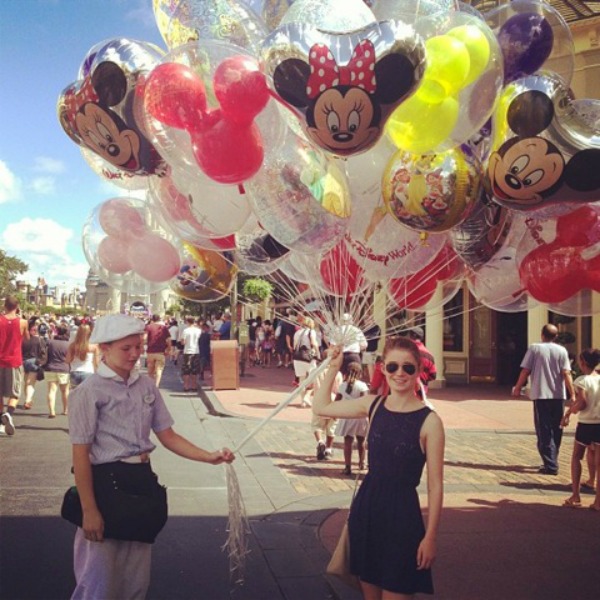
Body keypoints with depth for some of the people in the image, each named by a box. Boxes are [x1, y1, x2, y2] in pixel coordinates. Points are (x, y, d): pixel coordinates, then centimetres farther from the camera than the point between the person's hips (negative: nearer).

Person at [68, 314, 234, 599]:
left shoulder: (146, 385, 4)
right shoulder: (89, 391, -12)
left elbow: (167, 436, 6)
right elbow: (80, 455, -13)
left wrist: (208, 456, -7)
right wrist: (89, 510, -14)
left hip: (141, 481, 6)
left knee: (137, 576, 15)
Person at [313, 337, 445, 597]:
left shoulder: (429, 421, -13)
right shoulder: (373, 404, 1)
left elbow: (435, 485, -9)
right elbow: (321, 407, 15)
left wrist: (430, 536, -9)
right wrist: (333, 367, 9)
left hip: (402, 514, -5)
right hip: (366, 507, 5)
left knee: (394, 592, 5)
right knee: (369, 591, 17)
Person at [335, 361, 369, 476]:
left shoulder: (343, 385, 1)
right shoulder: (362, 385, -9)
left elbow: (336, 401, 4)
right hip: (359, 416, -1)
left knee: (348, 441, 2)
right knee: (361, 441, 18)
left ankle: (348, 466, -5)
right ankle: (361, 463, 32)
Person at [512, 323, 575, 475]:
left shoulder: (534, 348, -3)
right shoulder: (561, 350, 1)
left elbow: (525, 371, -4)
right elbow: (566, 374, -6)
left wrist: (517, 388, 8)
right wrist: (572, 393, -5)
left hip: (540, 395, -2)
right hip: (558, 396, 3)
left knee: (544, 431, 0)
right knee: (556, 430, 15)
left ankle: (550, 465, -8)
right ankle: (552, 461, 25)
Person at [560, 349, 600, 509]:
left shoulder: (582, 381, -10)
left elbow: (581, 403, -17)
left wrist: (568, 413, -2)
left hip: (585, 424, -3)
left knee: (576, 458, 13)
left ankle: (575, 496, 10)